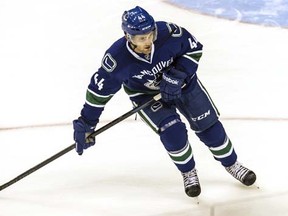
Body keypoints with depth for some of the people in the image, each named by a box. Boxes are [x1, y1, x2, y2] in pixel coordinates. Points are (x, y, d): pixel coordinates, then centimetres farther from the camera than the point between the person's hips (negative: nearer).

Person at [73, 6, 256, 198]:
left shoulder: (168, 32, -33)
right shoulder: (117, 58, -33)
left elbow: (194, 48, -14)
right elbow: (99, 89, -20)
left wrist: (178, 74, -27)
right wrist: (86, 123, -16)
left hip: (182, 82, 2)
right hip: (145, 94, -2)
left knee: (208, 124, 4)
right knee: (173, 132, -20)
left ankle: (231, 164, 29)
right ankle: (188, 173, 9)